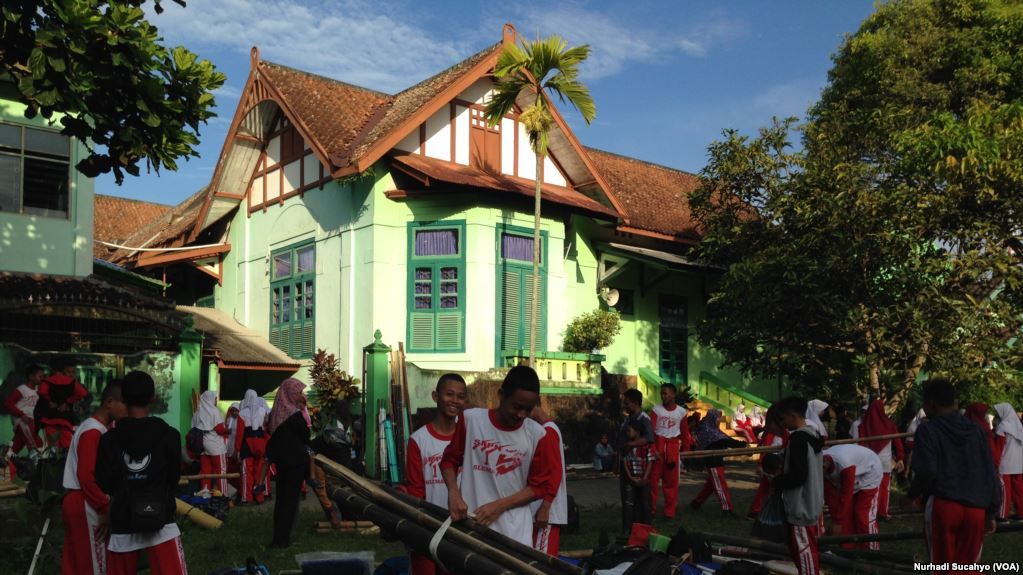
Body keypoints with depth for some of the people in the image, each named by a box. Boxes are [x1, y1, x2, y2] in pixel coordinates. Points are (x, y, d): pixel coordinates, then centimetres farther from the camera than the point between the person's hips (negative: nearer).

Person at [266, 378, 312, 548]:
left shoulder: (277, 412, 3)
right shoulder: (295, 414, -19)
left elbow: (273, 435, 10)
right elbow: (306, 436, -10)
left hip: (281, 459, 7)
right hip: (296, 461, -7)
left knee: (281, 497, 14)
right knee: (291, 498, 2)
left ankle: (278, 536, 21)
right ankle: (282, 538, 5)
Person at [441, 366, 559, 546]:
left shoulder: (536, 434, -4)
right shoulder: (471, 419, -4)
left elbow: (541, 486, 2)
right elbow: (450, 460, 8)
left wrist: (500, 506, -9)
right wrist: (454, 494, -10)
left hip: (514, 529, 0)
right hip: (470, 522, 0)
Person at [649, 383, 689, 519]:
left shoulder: (681, 412, 3)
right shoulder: (656, 409, -4)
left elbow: (685, 434, 9)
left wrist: (685, 452, 8)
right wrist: (653, 449, -20)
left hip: (673, 448, 1)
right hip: (658, 445, -1)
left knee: (671, 481, 6)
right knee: (653, 478, 1)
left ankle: (670, 512, 15)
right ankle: (651, 510, 12)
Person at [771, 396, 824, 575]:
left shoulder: (798, 439, -21)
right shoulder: (813, 434, 7)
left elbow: (798, 476, -25)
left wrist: (776, 482, -10)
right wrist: (782, 476, 12)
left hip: (801, 506, -9)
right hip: (811, 504, 10)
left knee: (803, 550, -1)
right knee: (810, 548, 18)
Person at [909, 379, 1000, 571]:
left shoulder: (928, 430, -5)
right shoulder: (975, 430, 12)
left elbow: (927, 471, -16)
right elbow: (991, 472, 12)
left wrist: (913, 493, 3)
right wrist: (991, 512, 16)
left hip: (943, 506, -4)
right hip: (976, 509, 4)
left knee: (944, 565, 8)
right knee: (967, 565, 12)